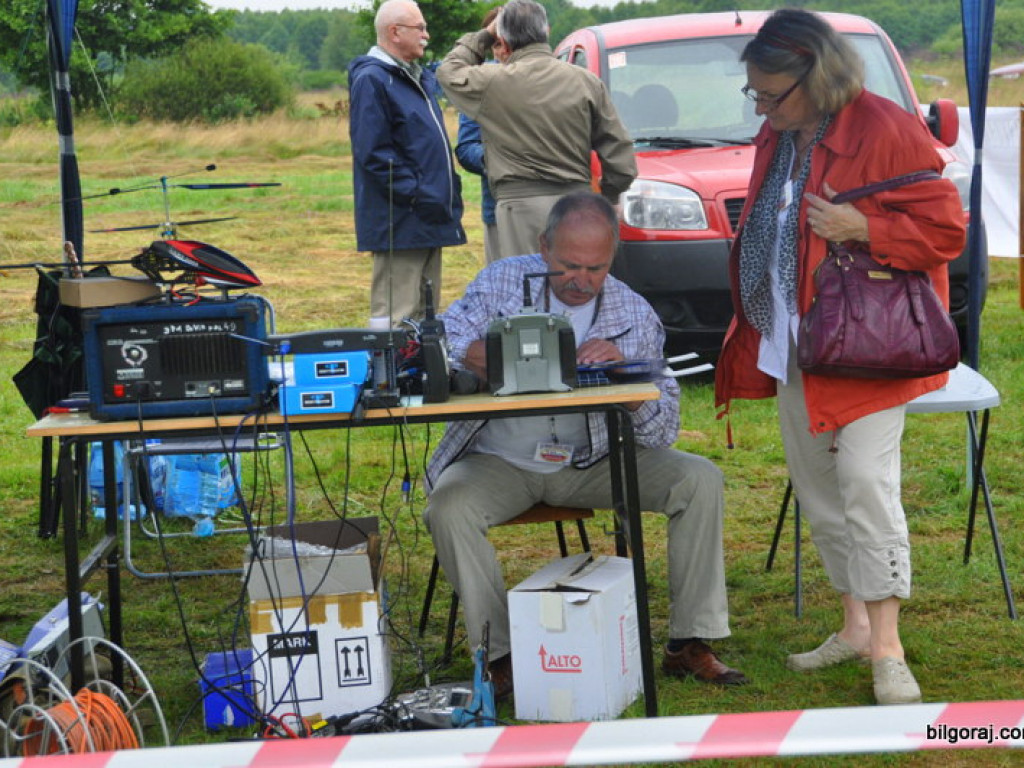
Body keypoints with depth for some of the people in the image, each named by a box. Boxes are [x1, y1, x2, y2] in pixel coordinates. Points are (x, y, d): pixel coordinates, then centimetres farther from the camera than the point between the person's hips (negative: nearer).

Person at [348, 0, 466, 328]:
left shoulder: (420, 78, 19)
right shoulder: (371, 80, -11)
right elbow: (374, 153, -19)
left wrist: (449, 196, 15)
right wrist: (417, 194, -20)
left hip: (430, 217, 10)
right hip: (400, 223, -9)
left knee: (425, 317, 13)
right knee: (394, 316, -9)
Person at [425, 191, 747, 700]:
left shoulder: (635, 316, 0)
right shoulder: (503, 282, -2)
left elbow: (661, 432, -4)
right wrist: (481, 356, -34)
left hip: (593, 461, 2)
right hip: (500, 461, -1)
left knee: (700, 480, -17)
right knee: (449, 508, -32)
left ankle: (689, 644, -9)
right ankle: (500, 656, -18)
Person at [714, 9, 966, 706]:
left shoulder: (887, 132, -15)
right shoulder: (777, 139, 10)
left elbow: (945, 230, -12)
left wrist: (862, 230, -25)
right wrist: (752, 329, 17)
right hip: (791, 343, 8)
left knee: (866, 482, -14)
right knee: (817, 488, 11)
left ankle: (887, 650, -9)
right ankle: (855, 626, 22)